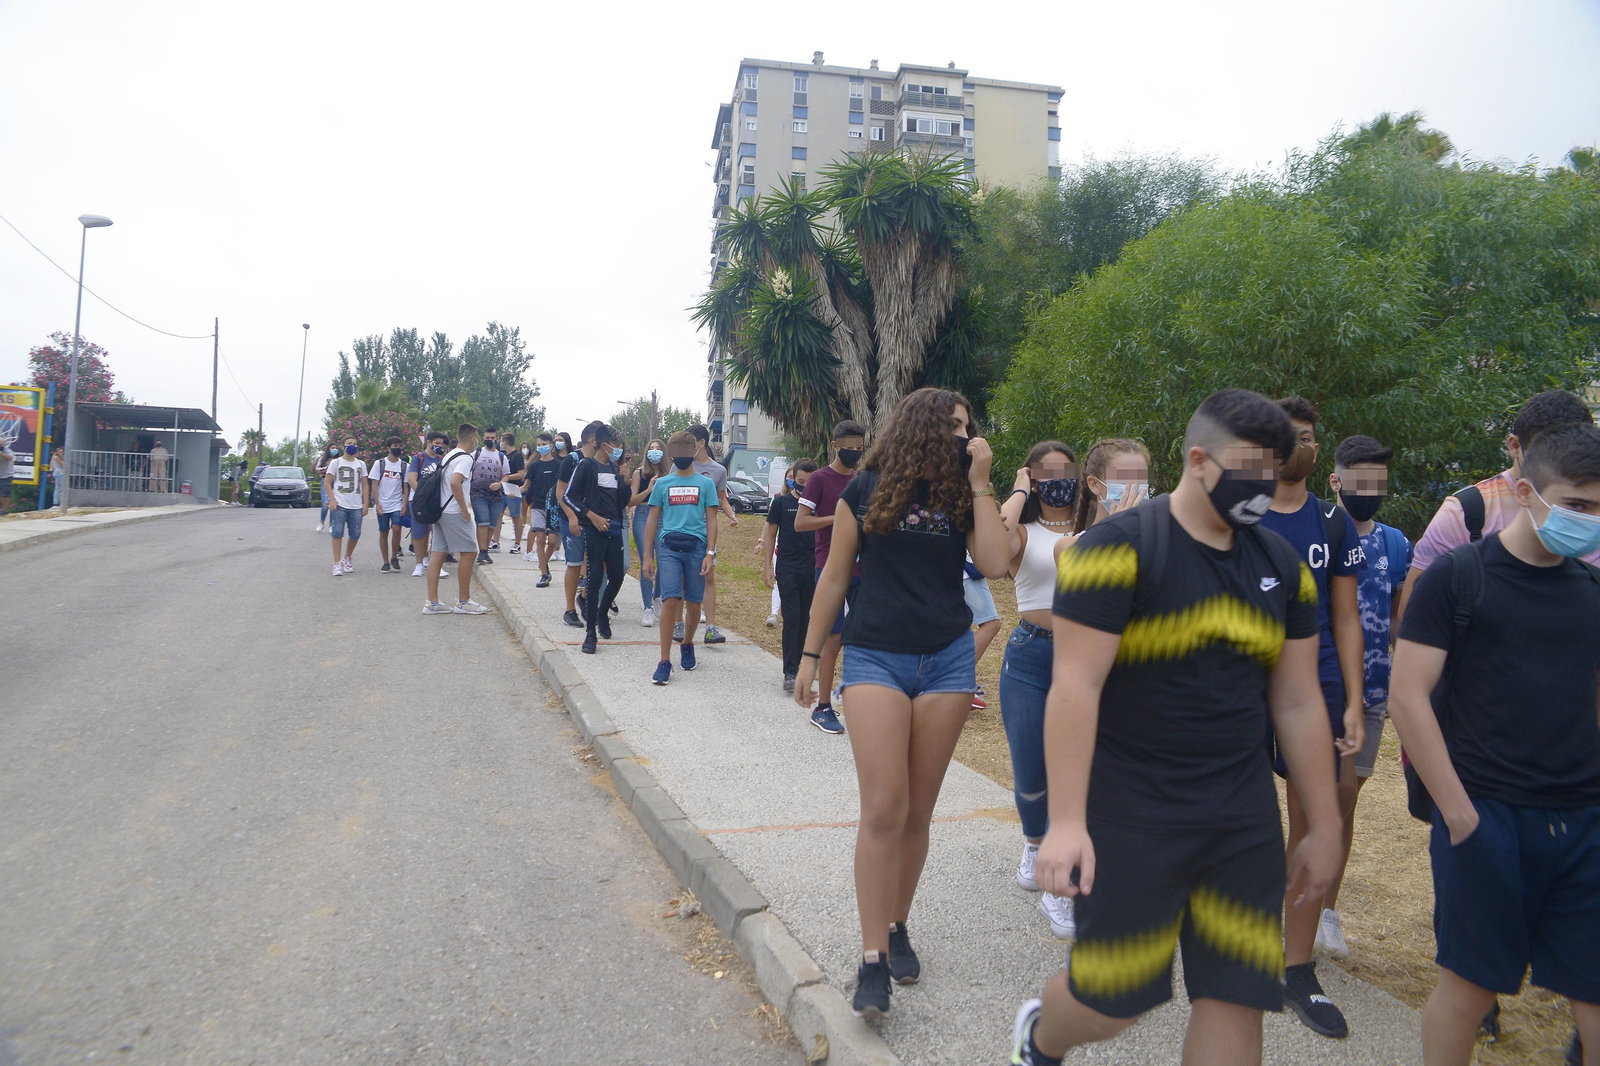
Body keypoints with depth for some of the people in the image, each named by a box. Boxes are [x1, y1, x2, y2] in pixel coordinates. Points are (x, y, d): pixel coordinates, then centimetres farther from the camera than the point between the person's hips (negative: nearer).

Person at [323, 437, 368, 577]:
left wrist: (366, 504, 4)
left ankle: (347, 558, 24)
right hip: (339, 505, -3)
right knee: (337, 533, -7)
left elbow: (364, 485, 13)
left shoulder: (361, 464, 14)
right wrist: (332, 500, -11)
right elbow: (327, 482, 1)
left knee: (355, 534, 3)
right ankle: (337, 563, -4)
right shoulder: (336, 463, 5)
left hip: (357, 506, 3)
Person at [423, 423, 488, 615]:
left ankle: (432, 602, 8)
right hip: (454, 513, -9)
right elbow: (455, 482, -26)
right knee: (468, 553, 0)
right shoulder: (466, 458, -12)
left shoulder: (447, 456, 16)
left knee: (437, 554, 7)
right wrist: (465, 509, -19)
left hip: (440, 511, 9)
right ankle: (463, 601, 5)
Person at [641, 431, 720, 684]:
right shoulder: (662, 483, 12)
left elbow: (711, 520, 6)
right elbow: (652, 519, 13)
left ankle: (687, 644, 32)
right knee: (671, 600, -13)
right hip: (668, 546, 0)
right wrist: (647, 556, 7)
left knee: (693, 603, 5)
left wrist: (710, 553, -5)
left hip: (696, 546, 1)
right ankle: (665, 662, -10)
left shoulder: (706, 483, 10)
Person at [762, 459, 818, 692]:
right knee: (791, 619, -8)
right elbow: (770, 534, 6)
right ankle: (790, 673, -9)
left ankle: (795, 665, 23)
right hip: (787, 568, -2)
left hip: (811, 570, 2)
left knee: (803, 620, 10)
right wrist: (767, 566, 2)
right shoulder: (781, 502, 1)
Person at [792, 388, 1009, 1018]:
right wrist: (810, 655, 7)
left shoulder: (962, 497, 7)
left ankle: (897, 927, 26)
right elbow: (835, 577, 5)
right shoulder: (865, 493, 0)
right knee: (884, 808, -11)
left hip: (947, 659, 3)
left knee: (917, 811, 8)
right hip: (875, 657, -2)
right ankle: (873, 961, -2)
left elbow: (993, 564, -9)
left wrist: (979, 485, -7)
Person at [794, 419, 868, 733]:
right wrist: (839, 517, -19)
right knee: (833, 638, -4)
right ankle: (823, 708, 5)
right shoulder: (820, 479, -4)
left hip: (862, 569, 6)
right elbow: (800, 523, -11)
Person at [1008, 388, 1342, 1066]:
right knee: (1115, 997, 3)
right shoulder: (1119, 548, -12)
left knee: (1237, 1002, 5)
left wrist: (1324, 828, 15)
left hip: (1242, 819, 6)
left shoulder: (1281, 566, 8)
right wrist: (1066, 821, -21)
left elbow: (1298, 703, 12)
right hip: (1129, 813, -5)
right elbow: (1075, 686, -17)